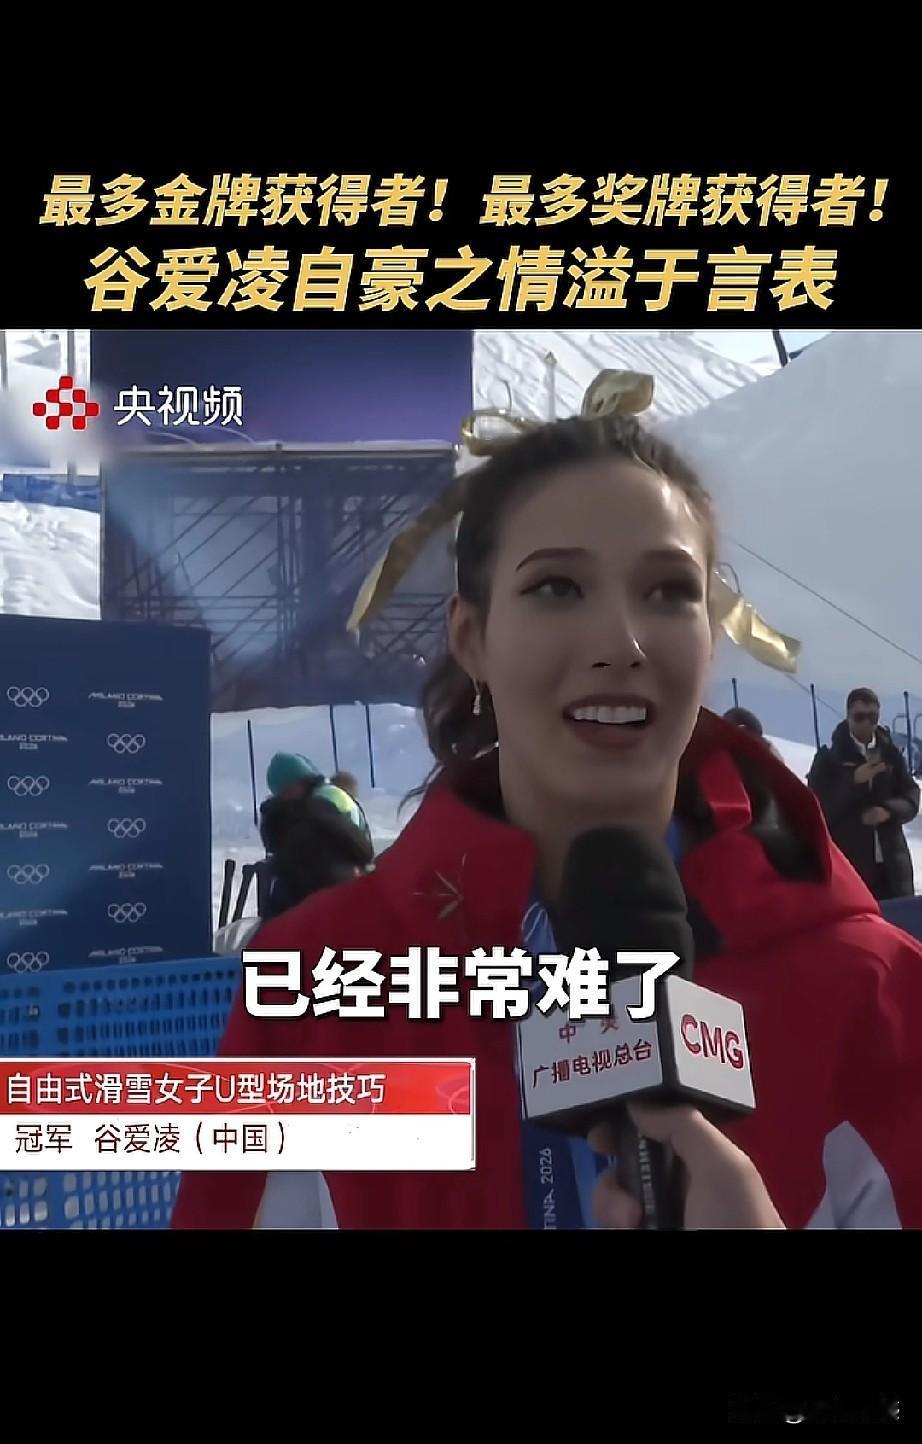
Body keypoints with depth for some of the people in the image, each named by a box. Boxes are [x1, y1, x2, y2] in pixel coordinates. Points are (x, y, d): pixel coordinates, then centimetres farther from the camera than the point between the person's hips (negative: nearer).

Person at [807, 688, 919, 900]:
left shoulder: (891, 754, 12)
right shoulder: (829, 757, 2)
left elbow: (911, 797, 8)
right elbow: (818, 807, -6)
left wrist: (889, 810, -12)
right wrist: (854, 781, -18)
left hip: (892, 863, 4)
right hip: (848, 862, -4)